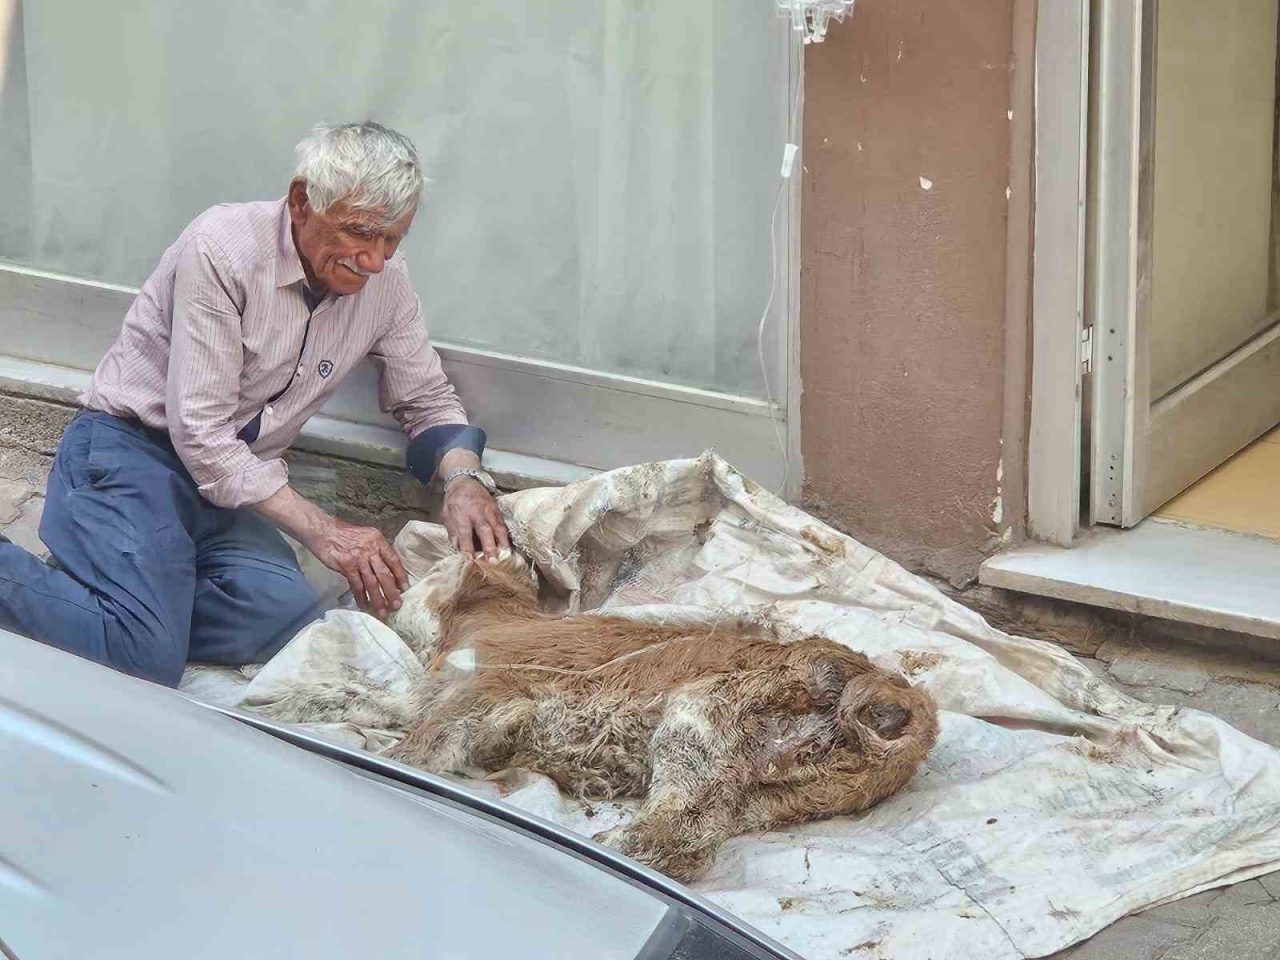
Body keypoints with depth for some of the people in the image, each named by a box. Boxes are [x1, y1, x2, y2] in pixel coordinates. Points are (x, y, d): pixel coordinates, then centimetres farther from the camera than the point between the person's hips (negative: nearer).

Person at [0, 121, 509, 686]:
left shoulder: (384, 278, 0)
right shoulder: (223, 250, -20)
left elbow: (427, 399, 15)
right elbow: (200, 433, -21)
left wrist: (464, 479, -8)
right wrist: (320, 529, -23)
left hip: (236, 473, 6)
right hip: (132, 448, -6)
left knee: (284, 616, -25)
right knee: (145, 660, -27)